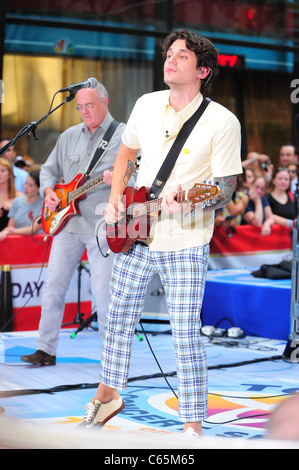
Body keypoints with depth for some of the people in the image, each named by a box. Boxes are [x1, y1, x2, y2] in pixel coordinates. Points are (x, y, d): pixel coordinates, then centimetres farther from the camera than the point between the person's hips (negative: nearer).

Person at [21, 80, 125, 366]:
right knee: (53, 285, 4)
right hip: (66, 223, 5)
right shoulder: (69, 136, 15)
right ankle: (46, 350, 11)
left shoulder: (123, 135, -1)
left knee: (103, 291, -6)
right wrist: (48, 191, 4)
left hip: (102, 226, -5)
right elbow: (49, 169, 23)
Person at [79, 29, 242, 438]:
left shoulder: (222, 122, -12)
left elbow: (225, 191, -13)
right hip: (134, 236, 5)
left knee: (186, 335, -5)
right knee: (119, 318, 16)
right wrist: (115, 200, 8)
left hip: (185, 246, -5)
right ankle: (108, 395, 38)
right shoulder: (147, 105, 4)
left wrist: (189, 202, -32)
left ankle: (193, 427, 7)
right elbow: (127, 152, 20)